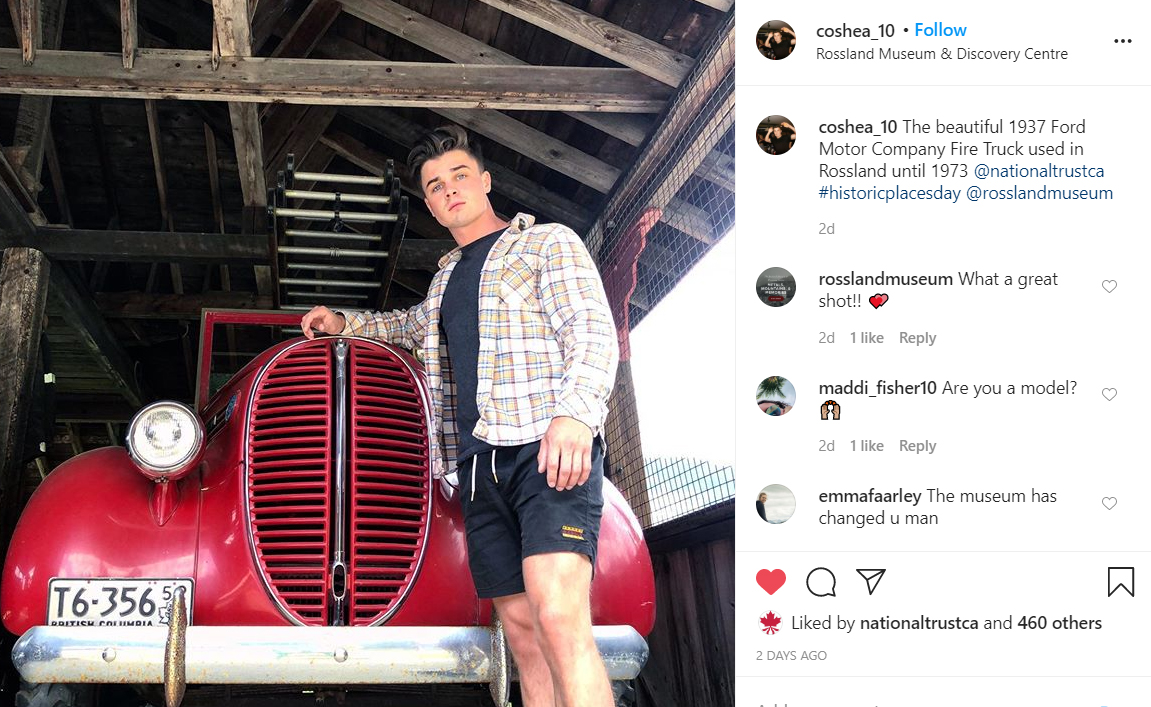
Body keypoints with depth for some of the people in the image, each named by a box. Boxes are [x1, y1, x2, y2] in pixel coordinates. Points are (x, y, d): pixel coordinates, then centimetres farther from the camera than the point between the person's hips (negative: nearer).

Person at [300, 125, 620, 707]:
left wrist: (574, 413, -26)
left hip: (549, 449, -7)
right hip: (480, 462, 7)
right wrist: (345, 323, 43)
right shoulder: (447, 274, 28)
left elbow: (593, 332, -9)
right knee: (521, 629, -1)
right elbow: (417, 325, 52)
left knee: (559, 619, -25)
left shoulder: (548, 243, 6)